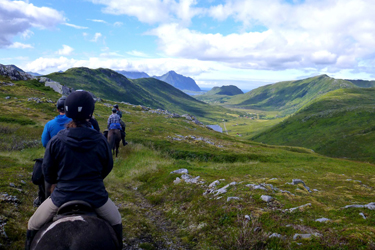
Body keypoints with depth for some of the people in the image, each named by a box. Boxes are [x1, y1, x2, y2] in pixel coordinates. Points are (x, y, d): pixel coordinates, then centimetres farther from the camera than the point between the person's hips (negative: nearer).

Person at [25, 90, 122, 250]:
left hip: (62, 196, 0)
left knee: (33, 226, 26)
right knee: (116, 222, 29)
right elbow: (108, 167, 4)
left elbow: (47, 171, 1)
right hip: (95, 196, 1)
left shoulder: (55, 141, -12)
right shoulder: (100, 141, -11)